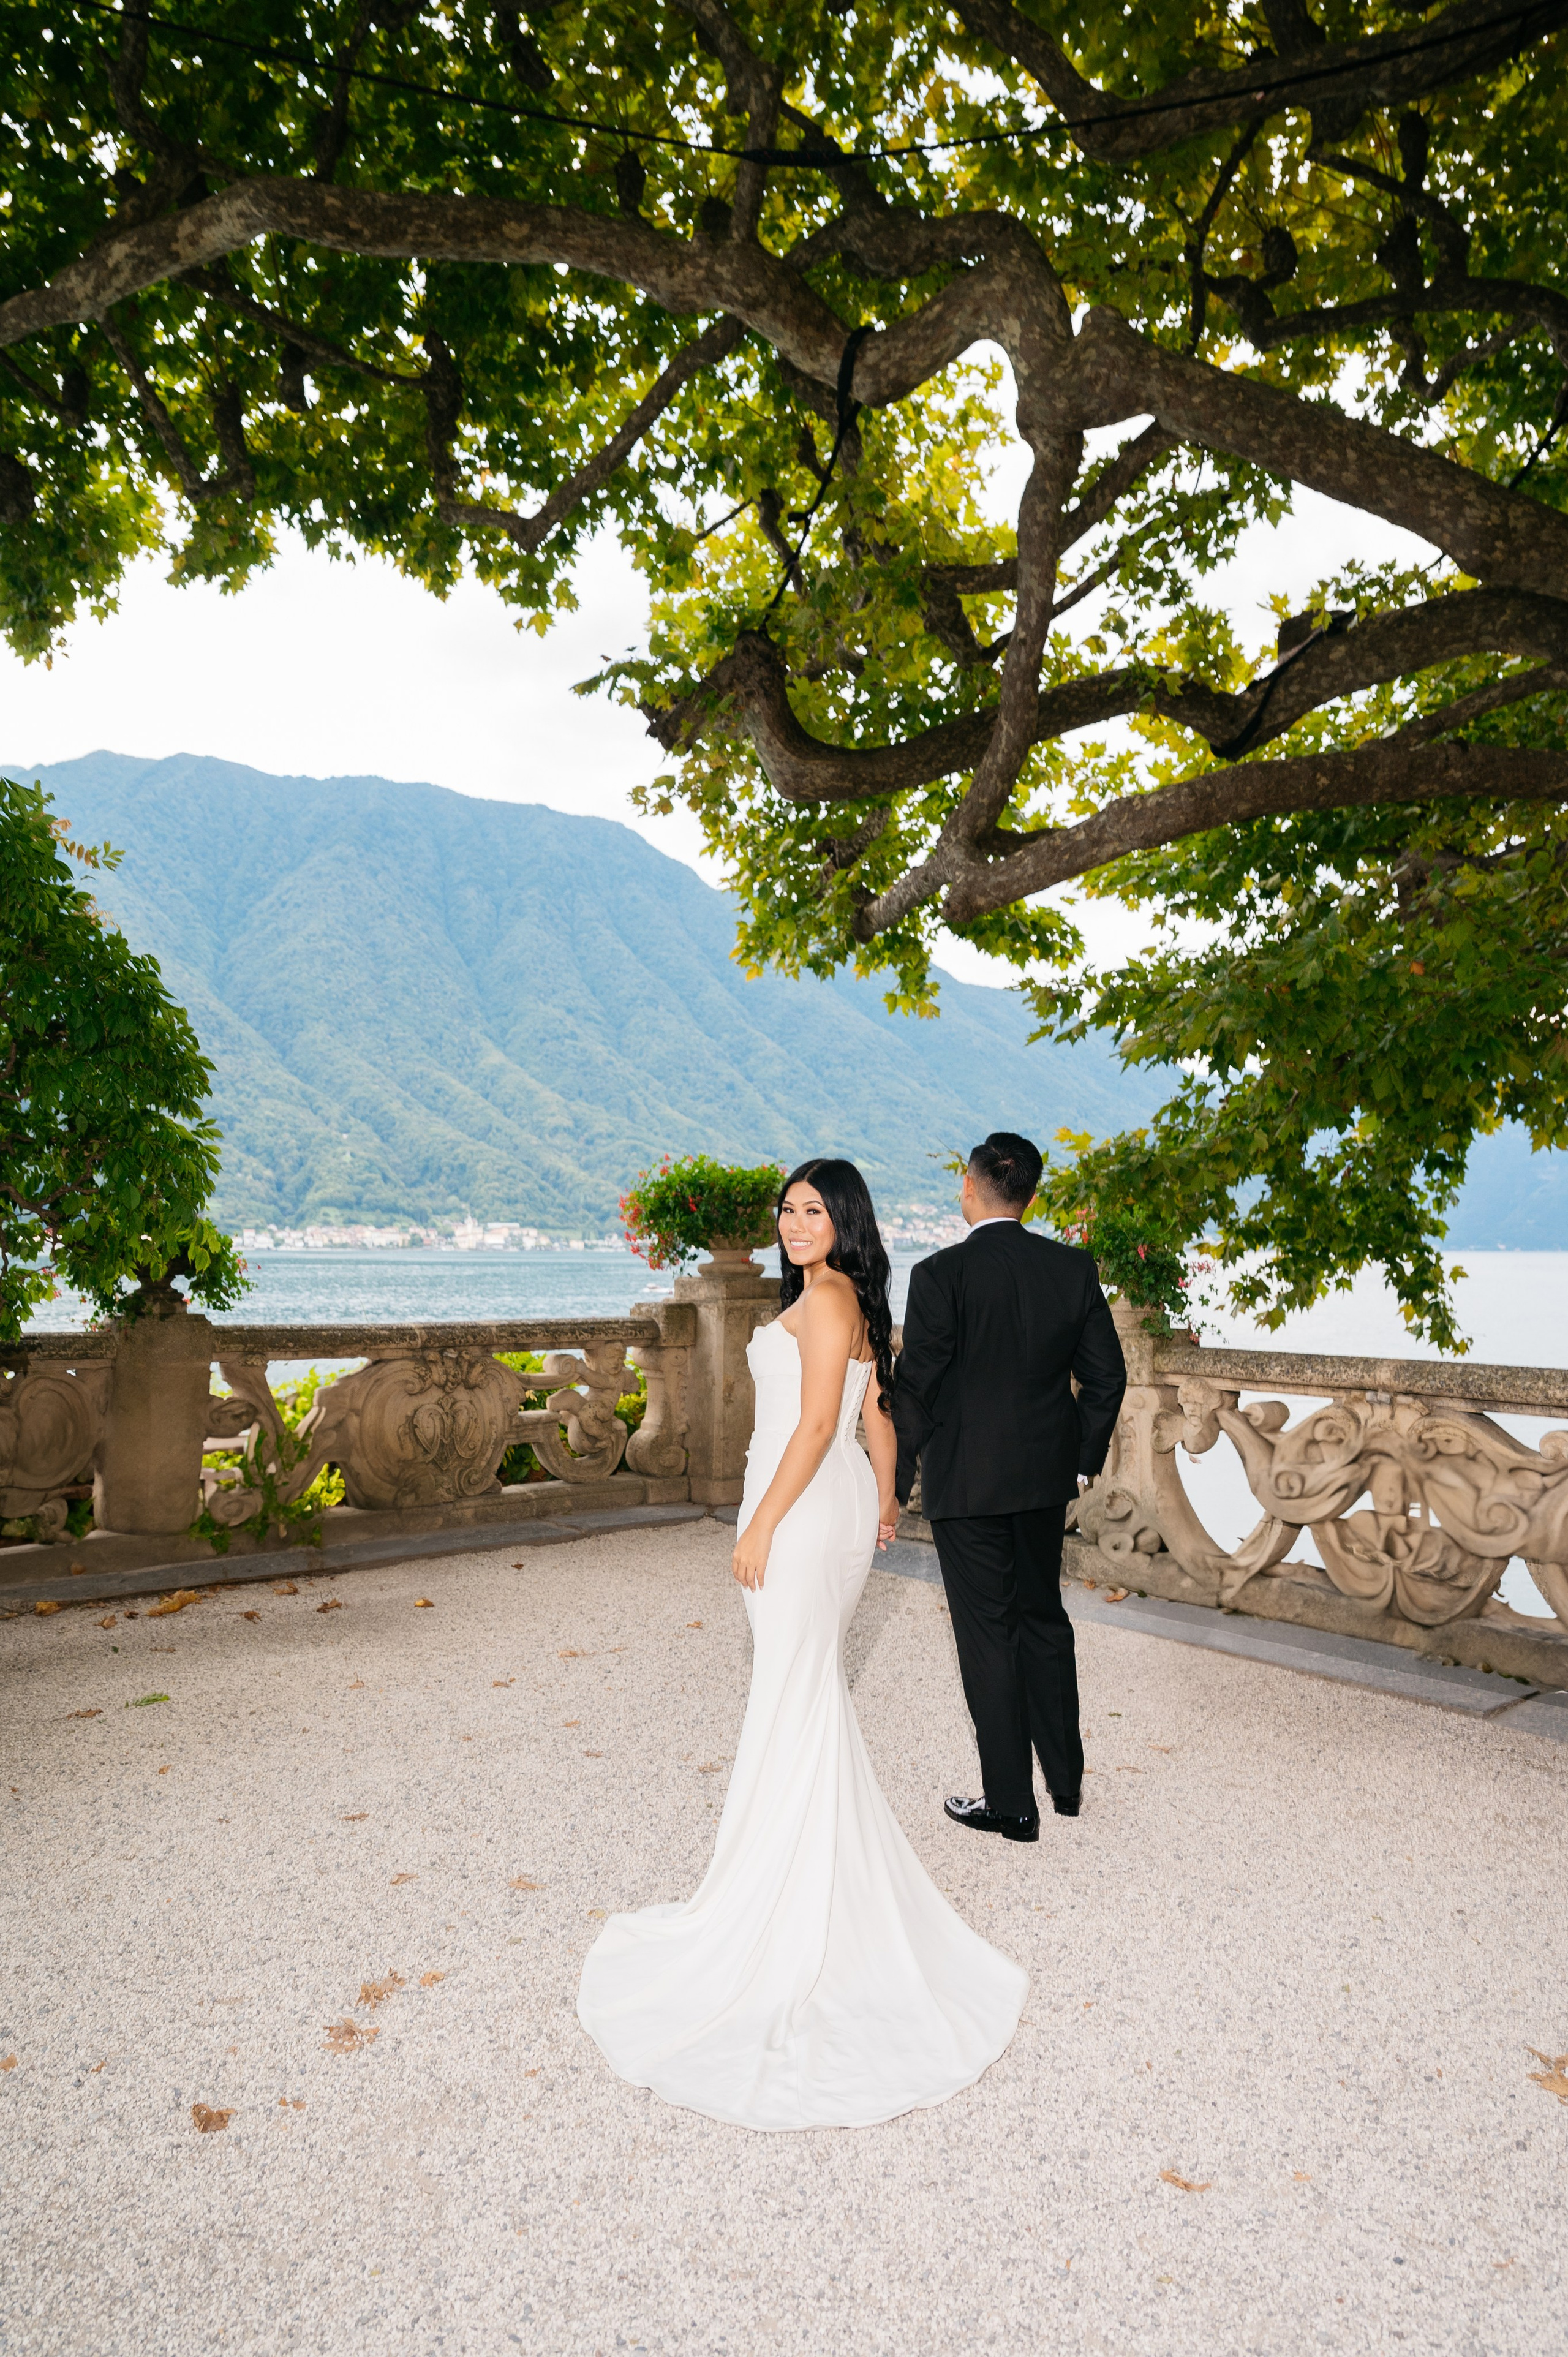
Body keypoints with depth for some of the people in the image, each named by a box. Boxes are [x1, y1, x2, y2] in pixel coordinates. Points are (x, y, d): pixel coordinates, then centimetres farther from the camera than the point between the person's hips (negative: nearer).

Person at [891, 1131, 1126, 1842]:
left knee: (988, 1636, 7)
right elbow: (1105, 1375, 2)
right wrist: (1083, 1459, 14)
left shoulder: (941, 1274, -16)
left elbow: (914, 1388, -15)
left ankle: (1011, 1804, 20)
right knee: (1044, 1620, 21)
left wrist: (895, 1484, -6)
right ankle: (1065, 1780, 34)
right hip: (1047, 1477, 5)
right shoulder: (1074, 1269, -2)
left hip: (967, 1482, -5)